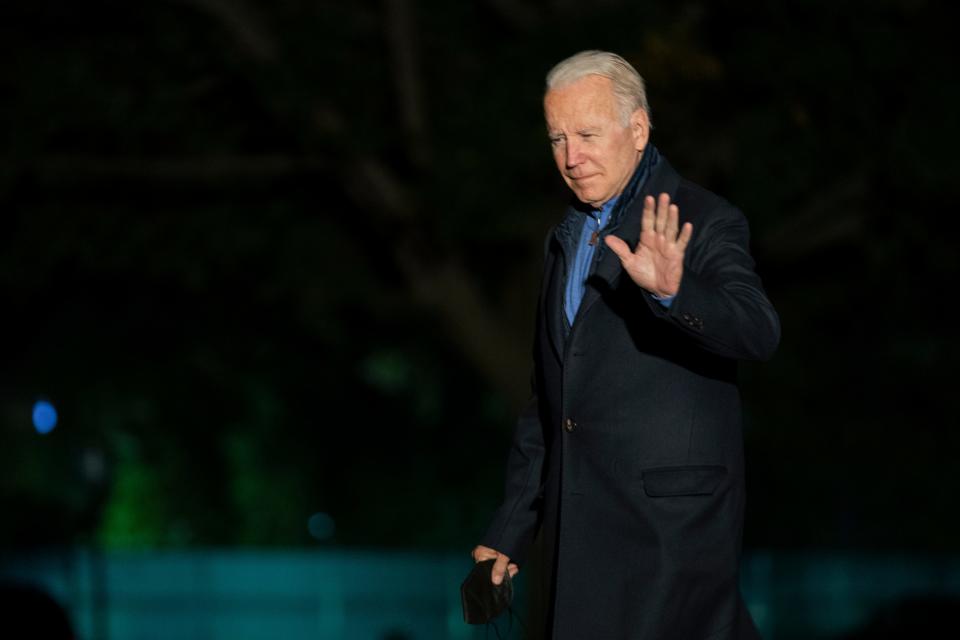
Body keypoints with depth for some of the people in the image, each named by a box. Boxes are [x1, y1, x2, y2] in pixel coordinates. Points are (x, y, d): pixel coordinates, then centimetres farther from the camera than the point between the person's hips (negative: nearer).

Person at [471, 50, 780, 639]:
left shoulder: (704, 222, -6)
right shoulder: (568, 238, 17)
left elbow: (758, 332, -25)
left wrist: (672, 291, -44)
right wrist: (510, 530, 21)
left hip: (669, 522, -7)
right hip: (580, 529, 7)